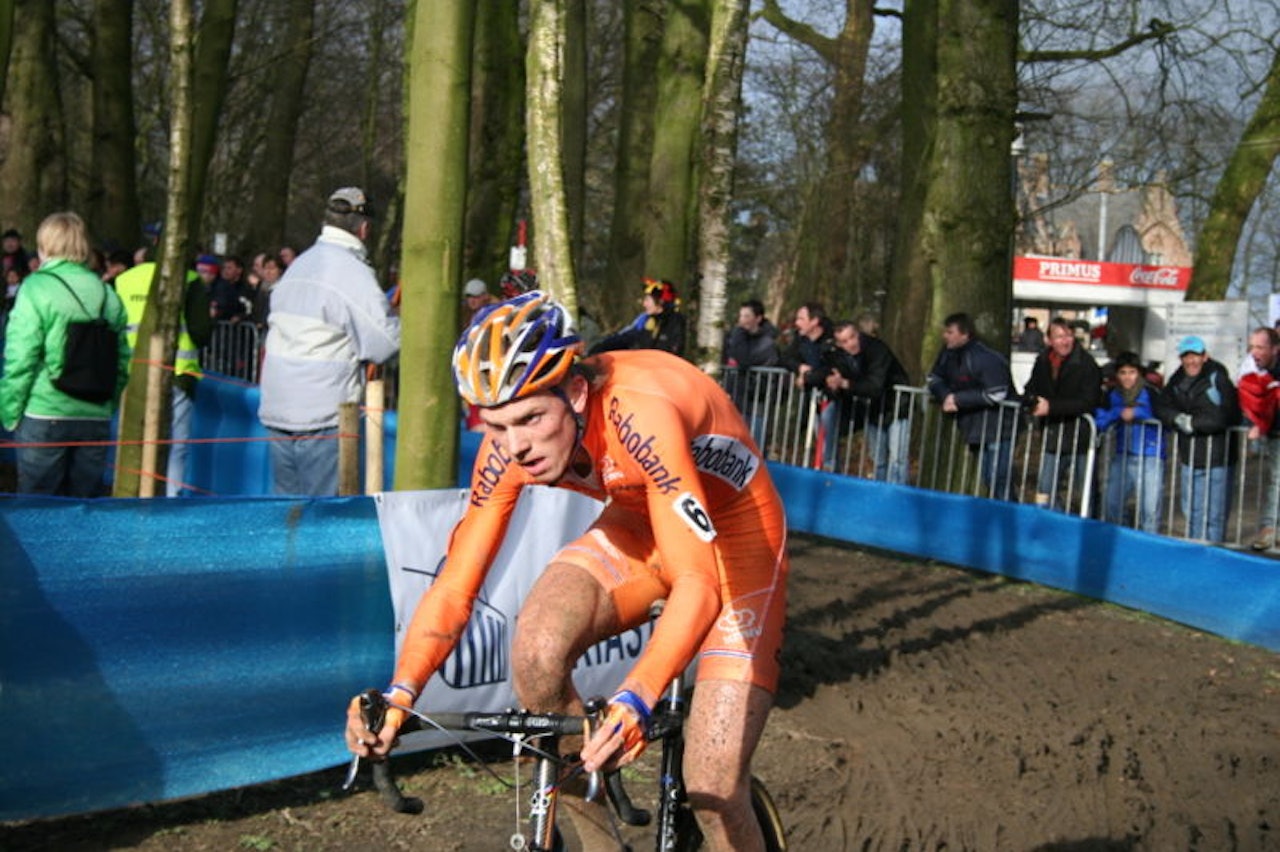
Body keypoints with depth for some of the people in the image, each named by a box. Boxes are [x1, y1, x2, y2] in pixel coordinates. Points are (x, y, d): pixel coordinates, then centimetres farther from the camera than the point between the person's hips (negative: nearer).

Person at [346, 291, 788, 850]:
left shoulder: (639, 413, -37)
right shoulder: (509, 443, -19)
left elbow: (698, 582, -43)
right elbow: (455, 587, -16)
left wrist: (636, 700, -57)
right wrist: (400, 692, -33)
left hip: (731, 539, -5)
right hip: (636, 529, 5)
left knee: (714, 791, -13)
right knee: (537, 650, -26)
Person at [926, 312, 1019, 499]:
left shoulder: (987, 358, -21)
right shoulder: (949, 353, 3)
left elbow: (996, 394, -27)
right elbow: (933, 378, 11)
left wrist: (958, 399, -22)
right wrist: (946, 396, -12)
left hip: (998, 429, -8)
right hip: (974, 427, 8)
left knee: (996, 480, -13)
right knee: (987, 479, 15)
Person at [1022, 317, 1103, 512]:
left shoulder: (1087, 364, -12)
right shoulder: (1042, 362, 5)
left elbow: (1087, 402, -19)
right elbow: (1030, 392, 12)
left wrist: (1052, 407, -24)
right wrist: (1035, 403, -12)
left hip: (1080, 439, -5)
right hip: (1052, 437, 5)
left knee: (1086, 492, 3)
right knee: (1045, 489, 9)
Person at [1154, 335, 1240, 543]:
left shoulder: (1218, 380, -12)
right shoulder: (1177, 381, 7)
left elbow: (1223, 417, -21)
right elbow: (1161, 407, 9)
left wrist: (1193, 423, -12)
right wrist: (1177, 418, -11)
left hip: (1216, 458, -6)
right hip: (1190, 457, 6)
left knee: (1214, 514, -2)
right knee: (1191, 511, 15)